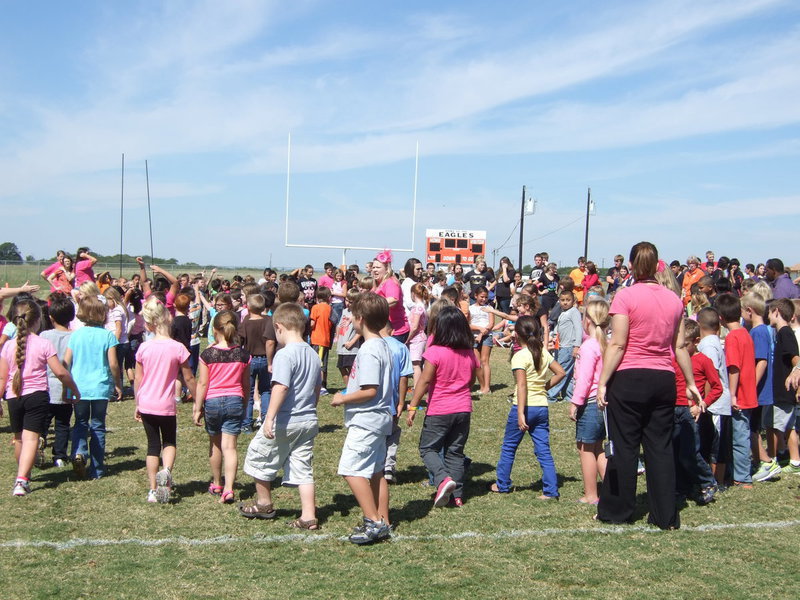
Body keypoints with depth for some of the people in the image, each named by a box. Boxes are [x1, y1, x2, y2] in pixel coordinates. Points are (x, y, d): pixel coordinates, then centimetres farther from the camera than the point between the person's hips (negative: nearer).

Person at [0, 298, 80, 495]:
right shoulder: (43, 344, -6)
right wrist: (75, 390, 4)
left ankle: (22, 476, 37)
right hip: (37, 396, -4)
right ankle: (22, 479, -21)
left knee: (19, 437, 19)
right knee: (31, 438, -7)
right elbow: (60, 372, -9)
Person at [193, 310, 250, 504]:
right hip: (235, 401, 1)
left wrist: (197, 408, 0)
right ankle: (228, 489, -12)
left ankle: (216, 484, 32)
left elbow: (202, 383, -7)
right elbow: (246, 384, 8)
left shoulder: (208, 354, -8)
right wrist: (244, 405, 21)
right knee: (230, 446, -1)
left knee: (215, 444, 17)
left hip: (212, 401, -1)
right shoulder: (243, 354, 0)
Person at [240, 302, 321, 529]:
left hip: (284, 422, -7)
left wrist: (270, 417, -27)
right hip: (309, 421, 7)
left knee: (258, 457, 15)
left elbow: (281, 387, -27)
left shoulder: (284, 354, -17)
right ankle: (309, 517, 7)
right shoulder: (313, 354, 9)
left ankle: (264, 504, 30)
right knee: (302, 469, 11)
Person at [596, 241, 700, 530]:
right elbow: (680, 346, 10)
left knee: (624, 446, 5)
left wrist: (603, 382, -10)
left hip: (630, 377, -4)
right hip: (664, 379, 4)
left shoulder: (625, 296, -9)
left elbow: (617, 345, -13)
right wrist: (690, 383, 20)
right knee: (661, 447, 10)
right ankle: (666, 515, 13)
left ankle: (617, 510, 15)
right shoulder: (673, 299, 6)